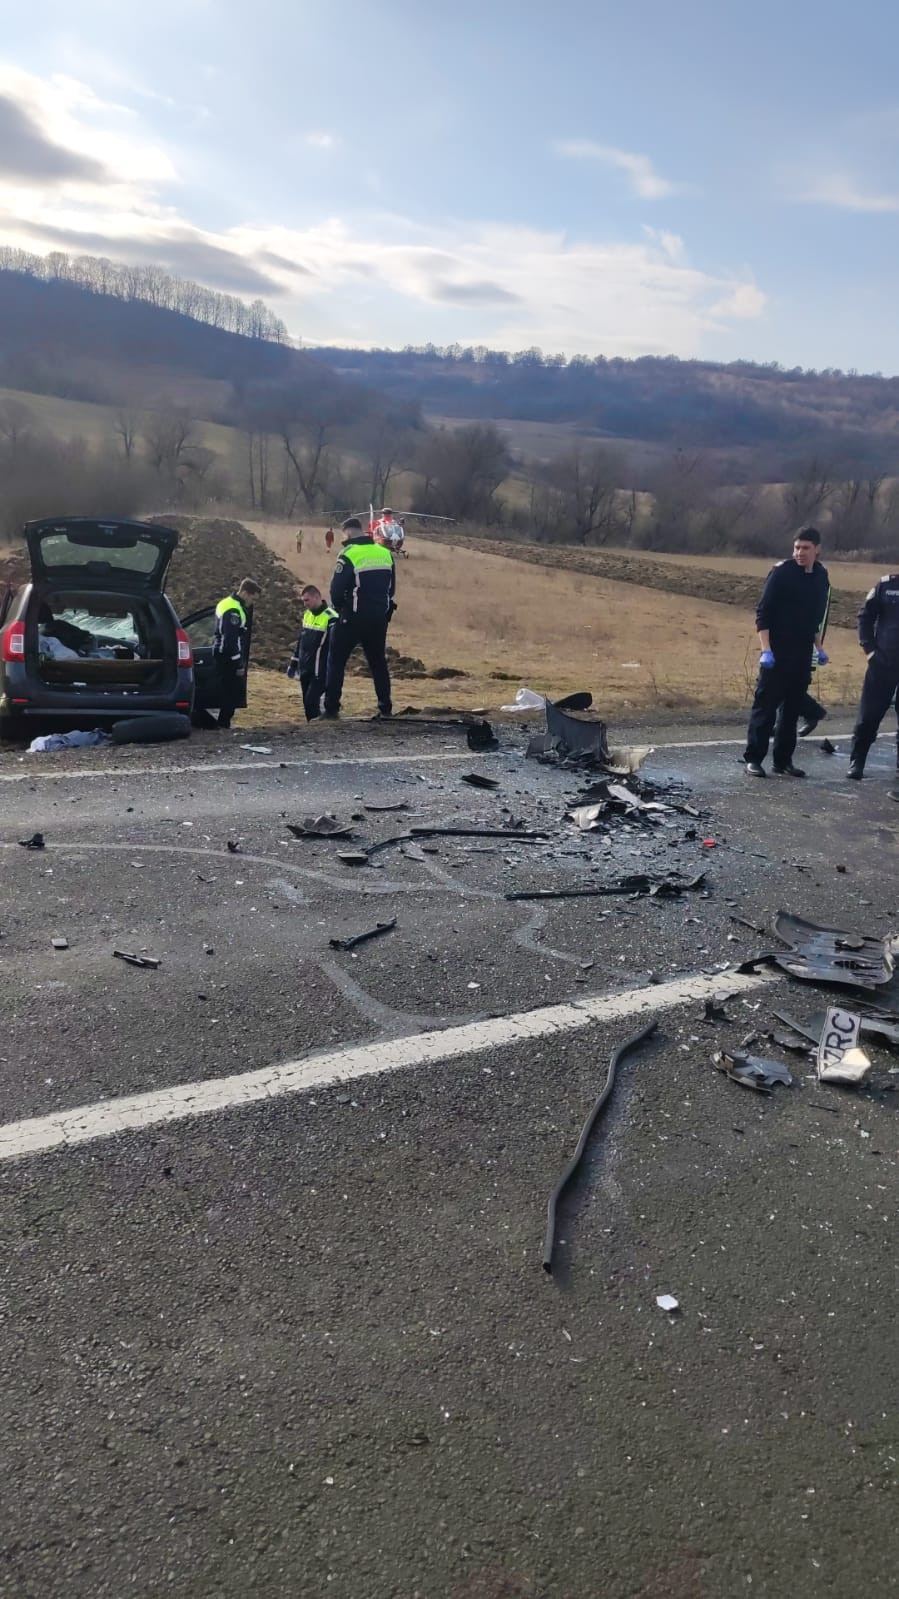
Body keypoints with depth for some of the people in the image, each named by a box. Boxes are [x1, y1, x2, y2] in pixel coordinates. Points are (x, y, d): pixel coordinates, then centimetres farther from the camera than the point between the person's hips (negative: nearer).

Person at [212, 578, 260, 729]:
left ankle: (223, 722, 16)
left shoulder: (227, 603, 15)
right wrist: (239, 664, -21)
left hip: (221, 654, 10)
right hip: (229, 657, -10)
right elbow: (232, 639, -22)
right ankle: (224, 722, -4)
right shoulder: (234, 610, -18)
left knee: (228, 690, 13)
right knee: (234, 691, -6)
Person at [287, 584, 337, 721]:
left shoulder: (330, 617, -12)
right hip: (304, 670, 8)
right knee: (307, 703, 8)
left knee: (311, 701, -16)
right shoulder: (306, 614, 13)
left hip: (320, 671, -7)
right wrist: (293, 664, 19)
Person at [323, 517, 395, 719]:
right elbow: (391, 587, 12)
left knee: (336, 661, 5)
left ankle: (331, 708, 2)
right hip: (379, 618, 5)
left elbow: (336, 589, -12)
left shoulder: (349, 555, -13)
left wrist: (339, 608, 7)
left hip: (353, 618, -5)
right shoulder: (385, 553, 5)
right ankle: (385, 708, 15)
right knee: (378, 662, 15)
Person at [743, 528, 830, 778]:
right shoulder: (781, 572, -9)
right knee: (765, 705, -4)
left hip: (803, 654, 5)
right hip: (777, 652, -5)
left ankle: (783, 761, 15)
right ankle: (753, 758, 3)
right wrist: (766, 650, -19)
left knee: (793, 709, 8)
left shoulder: (821, 577, 9)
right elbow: (762, 613, -11)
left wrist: (818, 648, 14)